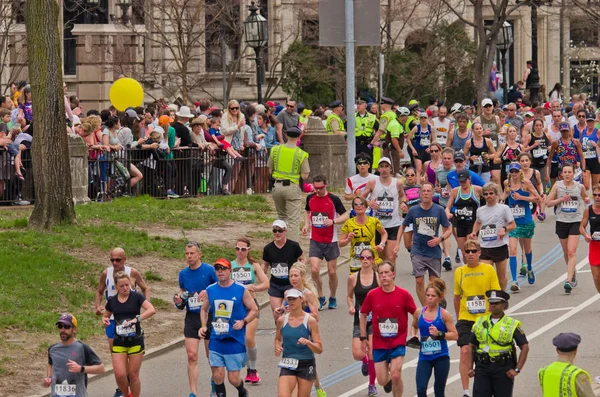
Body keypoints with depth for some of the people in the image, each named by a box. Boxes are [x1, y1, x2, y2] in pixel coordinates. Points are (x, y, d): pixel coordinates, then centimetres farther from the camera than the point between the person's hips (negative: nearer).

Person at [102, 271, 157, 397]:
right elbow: (105, 316, 21)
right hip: (119, 342, 2)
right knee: (120, 375, -7)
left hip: (136, 341, -2)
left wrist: (137, 319, -28)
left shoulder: (136, 297, -6)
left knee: (133, 375, 2)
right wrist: (105, 321, -2)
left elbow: (152, 310, -18)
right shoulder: (112, 301, 5)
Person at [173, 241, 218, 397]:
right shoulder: (183, 274, 8)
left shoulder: (209, 270, -5)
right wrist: (178, 301, 0)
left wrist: (208, 293, -20)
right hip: (191, 317, 3)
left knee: (212, 355, 7)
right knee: (192, 355, -6)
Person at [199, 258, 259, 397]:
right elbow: (204, 310, 20)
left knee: (233, 378, 1)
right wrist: (204, 326, 5)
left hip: (235, 342, -3)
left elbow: (254, 310, 2)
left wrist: (243, 322, -15)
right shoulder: (210, 290, 4)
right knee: (217, 375, -2)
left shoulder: (241, 290, -5)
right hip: (216, 341, 3)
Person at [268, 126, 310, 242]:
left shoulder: (275, 150, 0)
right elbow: (304, 176, -9)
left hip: (277, 185, 4)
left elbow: (270, 169, 5)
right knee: (294, 220, 1)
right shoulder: (301, 154, -10)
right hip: (292, 187, -4)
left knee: (281, 216, 22)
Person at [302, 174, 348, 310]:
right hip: (315, 241, 2)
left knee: (332, 271, 5)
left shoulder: (334, 199, -9)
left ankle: (332, 298, 25)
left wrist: (333, 221, -23)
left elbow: (345, 215, -6)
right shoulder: (310, 198, 3)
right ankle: (321, 297, 8)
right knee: (314, 270, -11)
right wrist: (306, 225, 5)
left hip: (331, 241, -2)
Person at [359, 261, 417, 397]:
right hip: (379, 344, 2)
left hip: (398, 343, -2)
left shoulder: (404, 294, -8)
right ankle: (389, 381, 41)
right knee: (382, 380, 3)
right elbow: (363, 314, 9)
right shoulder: (372, 295, -4)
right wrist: (363, 337, 7)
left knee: (395, 376, -15)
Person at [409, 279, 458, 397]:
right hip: (424, 357, 2)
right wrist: (414, 336, 4)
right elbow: (414, 326, 23)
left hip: (441, 357, -2)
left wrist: (439, 334, -21)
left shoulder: (444, 314, -6)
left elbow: (455, 335, -8)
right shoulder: (419, 313, 2)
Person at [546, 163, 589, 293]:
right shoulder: (557, 186, -1)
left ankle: (569, 280, -20)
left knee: (571, 252, -14)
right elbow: (548, 202, 1)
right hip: (561, 221, 2)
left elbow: (586, 198, 18)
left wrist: (587, 200, -5)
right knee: (566, 252, 15)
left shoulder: (580, 187, 0)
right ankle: (573, 273, 41)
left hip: (576, 222, -2)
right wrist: (561, 199, -14)